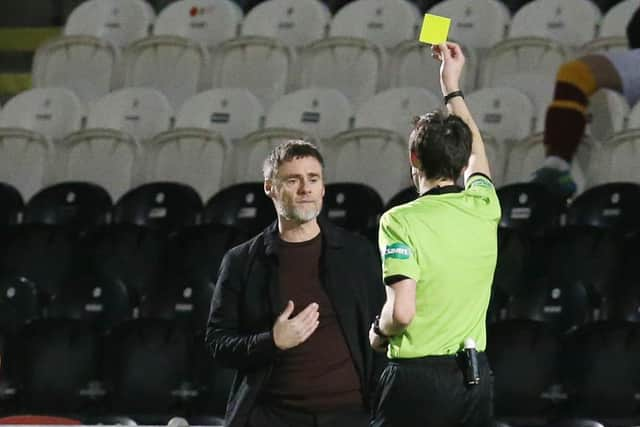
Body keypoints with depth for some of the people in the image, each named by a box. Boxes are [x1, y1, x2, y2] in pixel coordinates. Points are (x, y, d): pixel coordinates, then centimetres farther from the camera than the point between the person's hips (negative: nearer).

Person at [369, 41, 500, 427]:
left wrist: (379, 332, 2)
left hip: (418, 379, -5)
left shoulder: (401, 221, -12)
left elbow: (402, 312, -20)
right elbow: (476, 155, 27)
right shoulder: (483, 208, 3)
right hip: (477, 377, 5)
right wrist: (452, 88, 34)